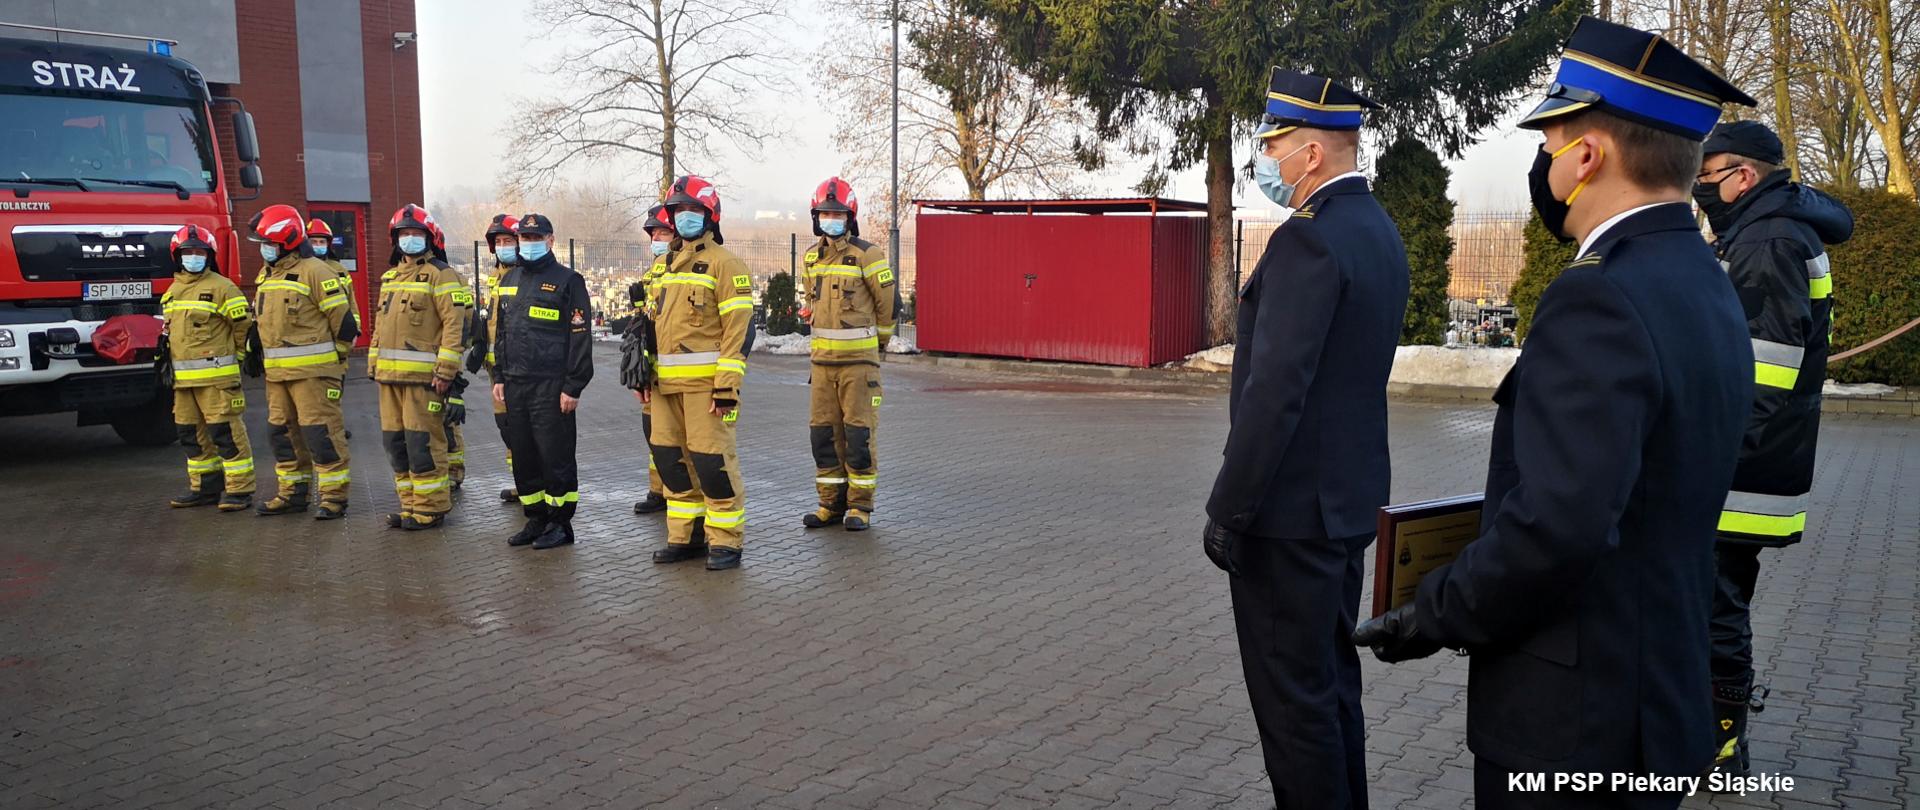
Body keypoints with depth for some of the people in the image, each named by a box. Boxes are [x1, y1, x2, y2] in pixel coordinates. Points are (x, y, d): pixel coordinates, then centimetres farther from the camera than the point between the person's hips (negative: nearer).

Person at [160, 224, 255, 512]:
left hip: (216, 375, -8)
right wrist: (168, 362, 22)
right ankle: (205, 487, 23)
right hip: (182, 378, 8)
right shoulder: (172, 291, 16)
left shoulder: (221, 287, -7)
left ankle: (239, 490, -4)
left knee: (225, 432, -8)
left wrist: (233, 356, 2)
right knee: (192, 434, 13)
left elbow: (243, 324, -6)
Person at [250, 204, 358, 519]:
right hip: (277, 373, 9)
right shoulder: (267, 275, 16)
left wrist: (337, 362, -5)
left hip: (312, 371, -9)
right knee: (282, 432, 13)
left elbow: (343, 320, -11)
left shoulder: (314, 272, -11)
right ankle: (293, 493, 23)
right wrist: (262, 354, 22)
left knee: (320, 432, -7)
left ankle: (334, 497, -1)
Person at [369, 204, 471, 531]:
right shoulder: (391, 276, 19)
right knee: (395, 441, 11)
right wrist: (374, 364, 19)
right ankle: (410, 504, 21)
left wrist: (445, 370, -19)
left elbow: (455, 324, -14)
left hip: (422, 375, -8)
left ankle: (431, 508, 2)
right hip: (390, 375, 8)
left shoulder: (440, 275, -6)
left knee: (422, 441, -7)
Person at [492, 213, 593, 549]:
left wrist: (573, 386, -14)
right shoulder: (510, 280, 16)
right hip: (515, 384, 7)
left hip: (551, 386, -7)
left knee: (556, 456, -2)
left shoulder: (567, 280, -5)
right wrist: (499, 377, 14)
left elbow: (580, 337, -9)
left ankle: (560, 523, 8)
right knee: (523, 457, 10)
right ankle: (536, 519, 21)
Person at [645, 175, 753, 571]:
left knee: (712, 459, -6)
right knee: (670, 457, 11)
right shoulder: (670, 266, 19)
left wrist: (727, 386, -18)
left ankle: (725, 541, 5)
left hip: (705, 381, -8)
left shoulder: (724, 263, -6)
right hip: (667, 382, 8)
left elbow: (739, 327, -12)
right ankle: (684, 537, 22)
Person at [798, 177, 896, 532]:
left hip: (859, 359, -6)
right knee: (823, 432, 8)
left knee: (859, 433, -2)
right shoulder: (812, 257, 10)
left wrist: (878, 340, 11)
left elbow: (887, 302, 0)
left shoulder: (867, 255, -8)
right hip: (823, 359, 6)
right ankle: (832, 503, 18)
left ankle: (860, 505, 7)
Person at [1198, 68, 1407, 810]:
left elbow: (1276, 391, -25)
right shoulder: (1378, 231, 11)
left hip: (1292, 505, -10)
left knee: (1292, 696, 1)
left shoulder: (1309, 237, -19)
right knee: (1331, 682, 18)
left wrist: (1228, 509, -18)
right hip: (1346, 498, 10)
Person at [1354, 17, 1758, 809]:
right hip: (1657, 692, 9)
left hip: (1576, 719, -9)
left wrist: (1433, 616, -17)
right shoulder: (1703, 286, 7)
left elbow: (1559, 525, -30)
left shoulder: (1602, 299, -23)